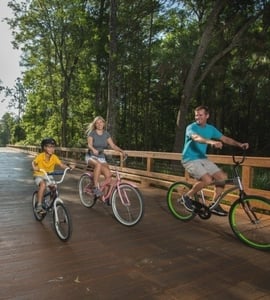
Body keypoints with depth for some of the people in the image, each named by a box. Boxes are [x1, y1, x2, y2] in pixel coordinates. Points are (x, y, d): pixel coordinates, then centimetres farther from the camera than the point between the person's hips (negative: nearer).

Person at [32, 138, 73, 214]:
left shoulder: (54, 157, -10)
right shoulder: (40, 156, -17)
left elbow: (61, 164, -14)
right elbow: (33, 162, -16)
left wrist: (69, 167, -31)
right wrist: (34, 167, -39)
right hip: (39, 175, -4)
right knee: (43, 185, -32)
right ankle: (39, 206, -23)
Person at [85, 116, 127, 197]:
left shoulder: (106, 134, 6)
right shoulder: (92, 133, -5)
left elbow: (113, 145, 0)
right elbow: (89, 144, -20)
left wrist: (122, 151, -17)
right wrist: (93, 149, -43)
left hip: (101, 158, 4)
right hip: (91, 157, -3)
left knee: (108, 175, -20)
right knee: (98, 165, -39)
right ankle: (95, 187, -30)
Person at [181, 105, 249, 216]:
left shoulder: (210, 128, 7)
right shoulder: (191, 127, -13)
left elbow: (225, 138, 7)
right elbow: (196, 137, -35)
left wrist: (239, 144, -9)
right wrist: (211, 142, -53)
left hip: (203, 159, 7)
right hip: (190, 160, -7)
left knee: (223, 177, -3)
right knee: (207, 180, -25)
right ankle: (188, 196, -2)